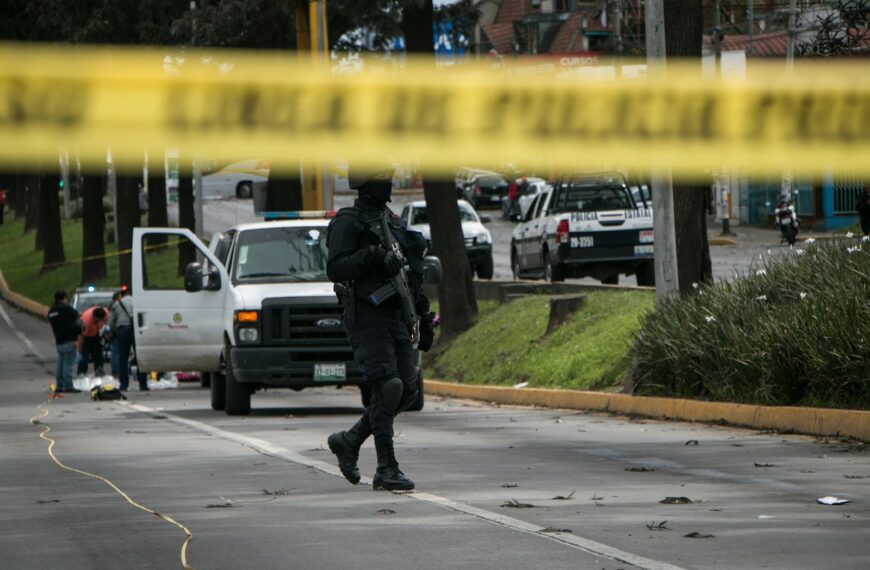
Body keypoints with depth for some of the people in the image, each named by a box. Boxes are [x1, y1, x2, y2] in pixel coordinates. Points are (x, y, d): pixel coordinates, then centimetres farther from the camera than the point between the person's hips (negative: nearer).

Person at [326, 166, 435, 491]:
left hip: (397, 318, 8)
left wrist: (424, 318, 22)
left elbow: (410, 276, 24)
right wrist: (371, 256, -31)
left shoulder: (391, 220, 19)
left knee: (407, 390, 2)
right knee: (387, 388, -16)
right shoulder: (348, 223, -6)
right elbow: (335, 269, -18)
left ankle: (349, 441, 20)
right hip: (367, 318, -8)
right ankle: (387, 470, -12)